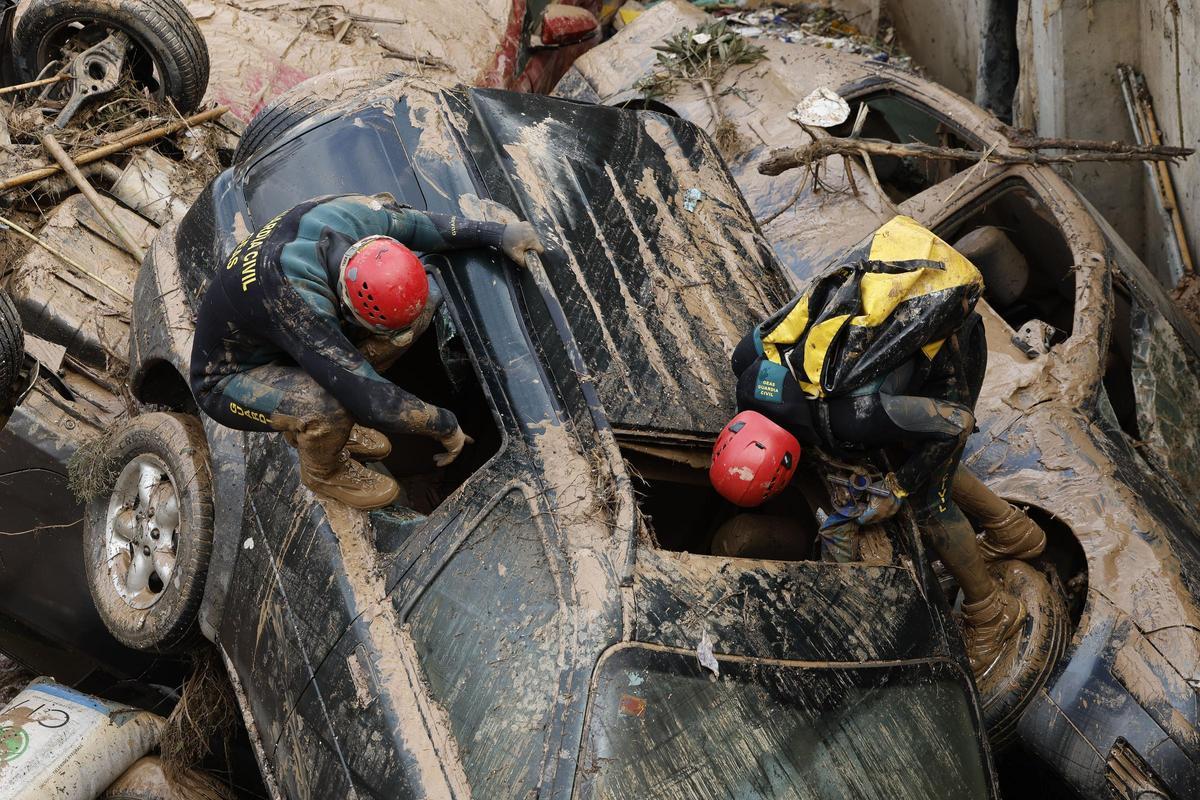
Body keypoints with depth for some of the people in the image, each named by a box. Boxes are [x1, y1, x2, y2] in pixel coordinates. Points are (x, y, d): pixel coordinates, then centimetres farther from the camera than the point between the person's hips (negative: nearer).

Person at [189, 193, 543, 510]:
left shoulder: (354, 215, -25)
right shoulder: (298, 300, -43)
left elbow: (418, 224, -3)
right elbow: (370, 399, -39)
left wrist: (497, 233, -3)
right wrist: (445, 426, -26)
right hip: (228, 380, -7)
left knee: (427, 300, -8)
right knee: (332, 406, -40)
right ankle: (322, 471, 0)